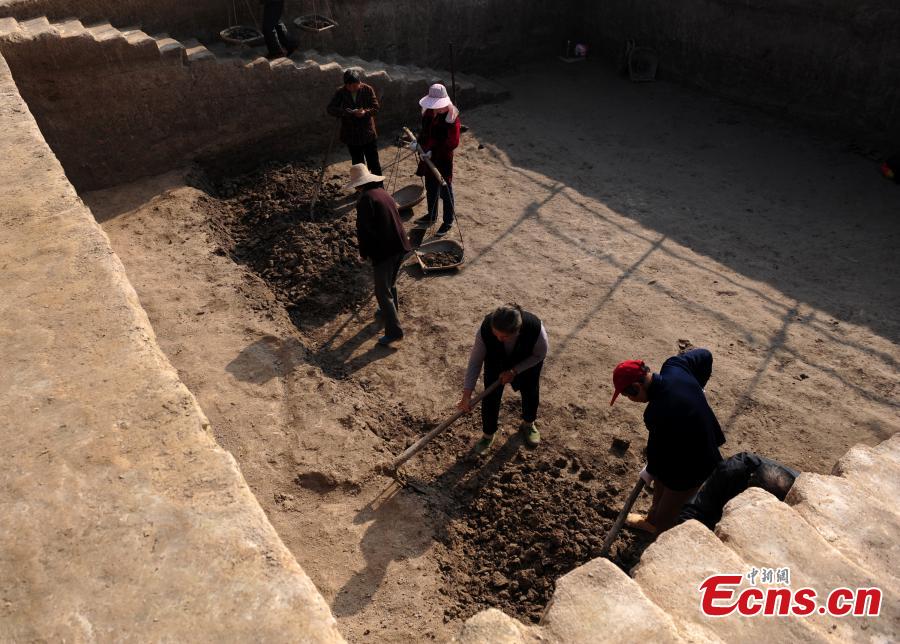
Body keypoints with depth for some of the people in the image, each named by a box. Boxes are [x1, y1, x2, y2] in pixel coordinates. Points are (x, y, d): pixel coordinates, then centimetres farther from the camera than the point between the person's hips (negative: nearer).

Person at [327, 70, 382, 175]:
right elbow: (330, 108, -13)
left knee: (374, 163, 2)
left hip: (368, 133, -1)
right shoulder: (340, 92, -5)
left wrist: (365, 112, -29)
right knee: (358, 164, 13)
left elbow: (376, 107, -6)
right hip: (351, 135, 1)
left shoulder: (367, 89, -6)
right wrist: (350, 112, -27)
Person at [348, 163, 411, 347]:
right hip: (399, 245, 8)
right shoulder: (383, 192, 13)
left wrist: (364, 253, -3)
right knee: (390, 283, 28)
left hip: (383, 250, -8)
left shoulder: (365, 199, -13)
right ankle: (390, 311, 48)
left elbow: (364, 229, -16)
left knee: (383, 292, -2)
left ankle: (394, 331, -4)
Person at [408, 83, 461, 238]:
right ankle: (431, 216, 42)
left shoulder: (451, 117, -21)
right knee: (430, 189, 22)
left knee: (445, 192, 6)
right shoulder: (429, 112, 0)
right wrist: (417, 142, -7)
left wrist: (434, 152, -24)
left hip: (443, 160, -7)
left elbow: (453, 143, -22)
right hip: (429, 157, 7)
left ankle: (448, 222, 21)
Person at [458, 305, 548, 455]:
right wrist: (467, 394, -28)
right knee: (490, 396, -2)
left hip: (527, 361, 0)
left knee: (531, 392, 14)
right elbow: (475, 361, -27)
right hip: (496, 361, 0)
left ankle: (528, 424, 45)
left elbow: (540, 355, -20)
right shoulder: (485, 329, -40)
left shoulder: (535, 328, -43)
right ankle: (488, 435, 23)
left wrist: (514, 371, -27)